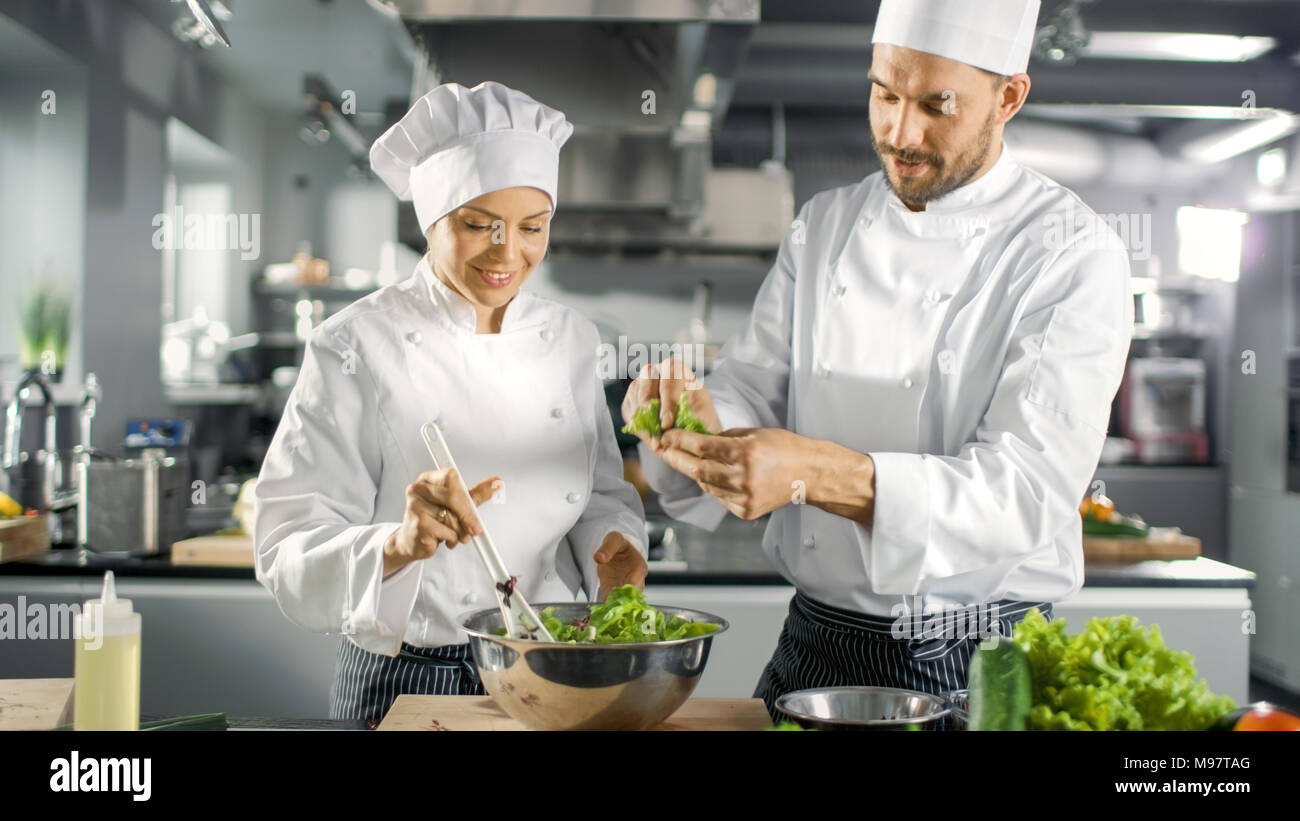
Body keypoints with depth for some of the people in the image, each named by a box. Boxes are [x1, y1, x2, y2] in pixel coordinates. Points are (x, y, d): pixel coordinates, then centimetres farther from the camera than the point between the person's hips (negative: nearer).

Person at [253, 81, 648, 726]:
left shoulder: (570, 338, 4)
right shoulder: (355, 348, -10)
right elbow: (289, 553, -14)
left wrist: (612, 548, -7)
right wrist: (399, 545, -32)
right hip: (403, 684, -3)